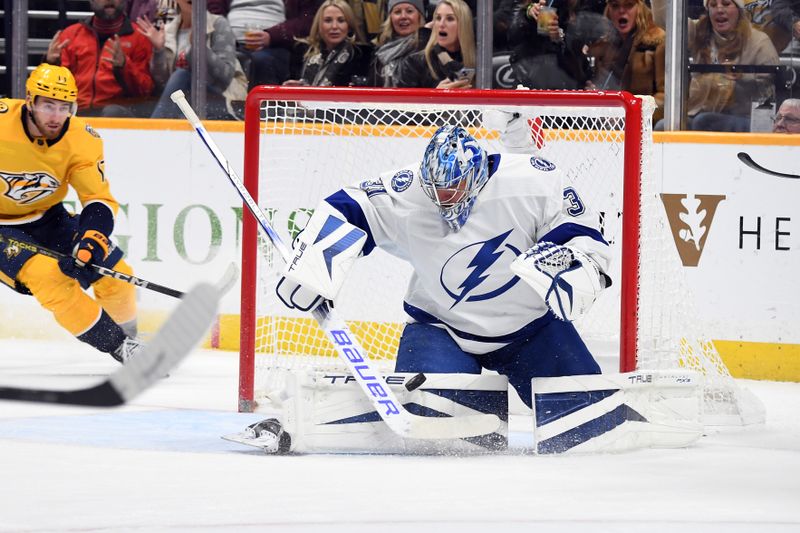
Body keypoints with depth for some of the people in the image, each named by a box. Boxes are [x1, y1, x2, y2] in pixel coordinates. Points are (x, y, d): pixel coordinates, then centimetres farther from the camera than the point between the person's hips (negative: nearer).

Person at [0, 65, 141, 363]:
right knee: (49, 276, -27)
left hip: (46, 217, 4)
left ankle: (128, 342, 19)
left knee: (115, 273, -6)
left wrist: (91, 241, -34)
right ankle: (118, 346, -16)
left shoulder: (82, 141, -16)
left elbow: (99, 200, -17)